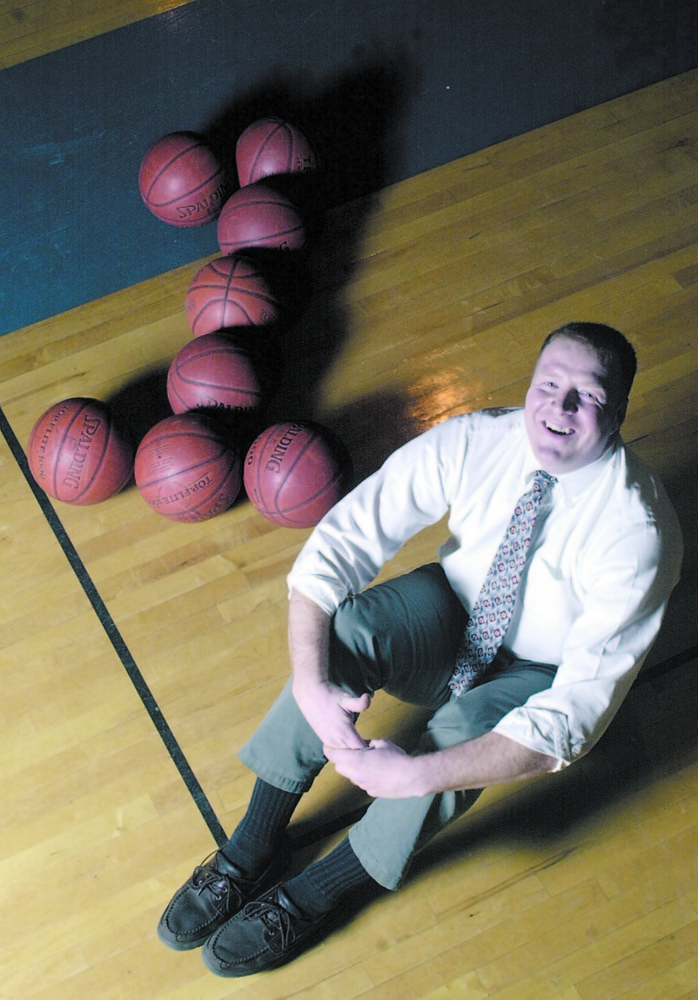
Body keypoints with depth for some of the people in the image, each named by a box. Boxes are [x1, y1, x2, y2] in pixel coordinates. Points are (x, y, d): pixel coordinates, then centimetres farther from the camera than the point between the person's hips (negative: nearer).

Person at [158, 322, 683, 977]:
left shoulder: (639, 533, -31)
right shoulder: (472, 442, -22)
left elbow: (578, 713, -35)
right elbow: (336, 544, -24)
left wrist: (417, 775, -42)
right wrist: (309, 682, -39)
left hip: (537, 672, -2)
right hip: (452, 609, 3)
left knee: (461, 732, -35)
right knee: (346, 626, -30)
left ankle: (310, 895, -11)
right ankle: (253, 847, -15)